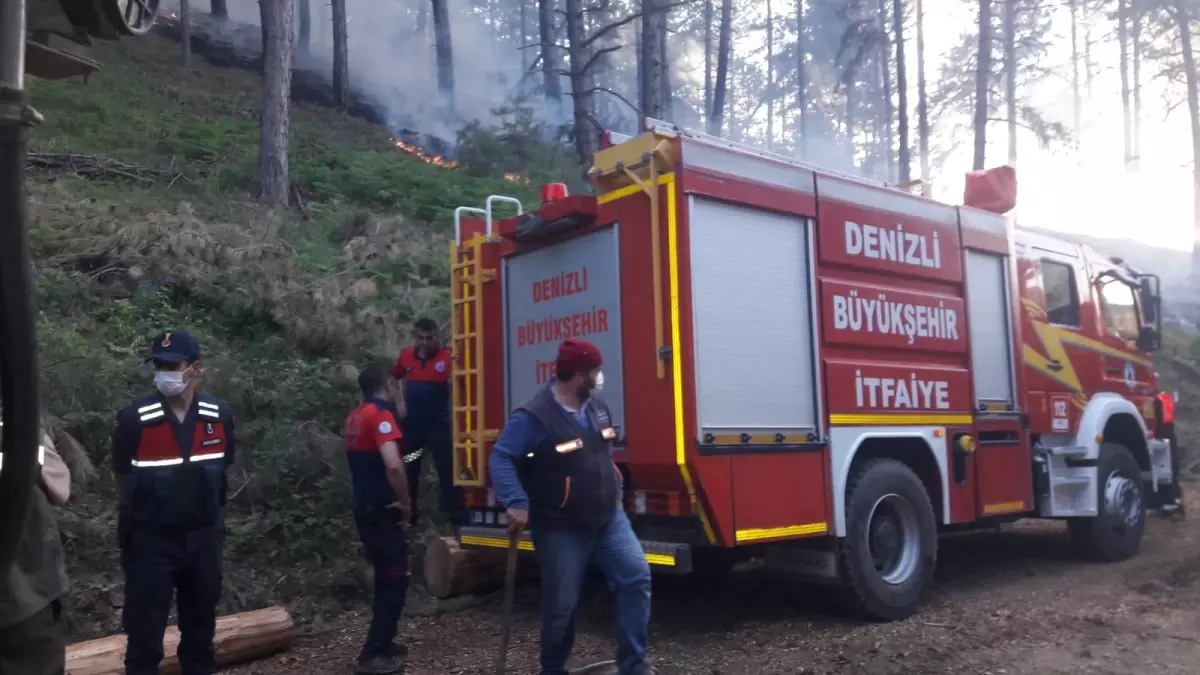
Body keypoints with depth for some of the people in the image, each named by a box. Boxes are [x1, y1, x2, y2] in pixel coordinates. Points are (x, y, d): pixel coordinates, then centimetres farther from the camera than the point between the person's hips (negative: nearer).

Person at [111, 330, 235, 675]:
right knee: (145, 626, 3)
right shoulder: (134, 419, -15)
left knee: (200, 620, 16)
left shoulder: (219, 415, -5)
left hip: (203, 536, 3)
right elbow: (123, 477, -1)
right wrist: (147, 510, 5)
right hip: (151, 538, -3)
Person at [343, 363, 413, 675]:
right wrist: (405, 501, -17)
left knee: (385, 578, 19)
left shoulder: (355, 417, 12)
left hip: (365, 509, 9)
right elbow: (393, 465, -30)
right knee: (395, 580, -2)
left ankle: (381, 643, 27)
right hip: (382, 511, -9)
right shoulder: (381, 414, -17)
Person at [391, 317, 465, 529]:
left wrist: (456, 367, -42)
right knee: (408, 470, 15)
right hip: (412, 424, 4)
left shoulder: (447, 356, -11)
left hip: (438, 424, -4)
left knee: (447, 469, -4)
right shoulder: (406, 356, 2)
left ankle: (457, 518, -1)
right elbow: (393, 378, 19)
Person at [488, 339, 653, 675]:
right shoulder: (534, 417, -20)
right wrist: (517, 503, -33)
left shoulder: (596, 406, 6)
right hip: (561, 529, -6)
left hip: (608, 517, 7)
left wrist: (616, 491, 22)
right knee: (561, 604, 1)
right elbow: (500, 459, -22)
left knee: (637, 576, -4)